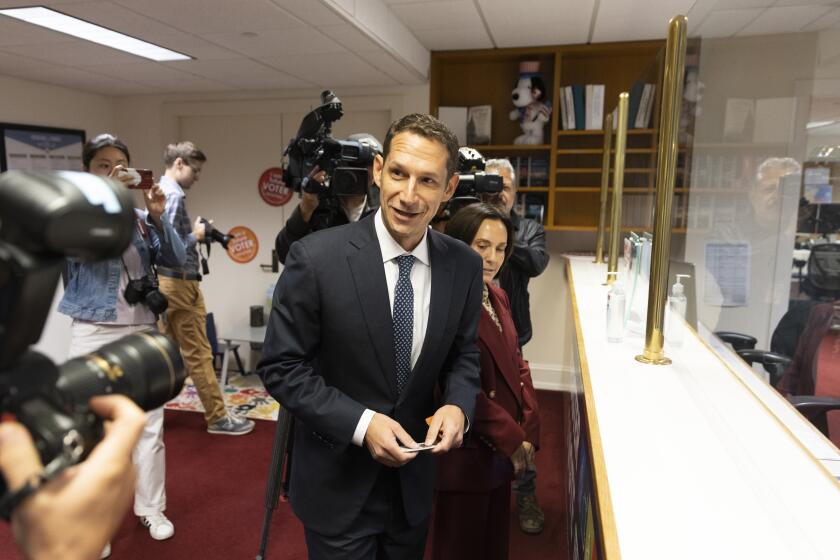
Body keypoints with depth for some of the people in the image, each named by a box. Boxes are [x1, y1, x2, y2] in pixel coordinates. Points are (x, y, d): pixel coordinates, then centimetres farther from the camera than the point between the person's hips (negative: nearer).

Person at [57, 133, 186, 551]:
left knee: (149, 425, 8)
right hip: (94, 334, -2)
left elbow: (176, 259, -3)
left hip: (142, 332, 2)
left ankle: (150, 508, 24)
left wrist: (158, 218, -17)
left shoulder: (140, 218, 5)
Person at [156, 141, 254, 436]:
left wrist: (193, 234, 9)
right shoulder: (174, 194, -15)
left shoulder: (159, 191, 14)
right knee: (198, 353, -2)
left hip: (163, 281, 10)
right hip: (179, 282, -10)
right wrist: (196, 235, -9)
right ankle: (218, 417, 7)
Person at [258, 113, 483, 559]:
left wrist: (457, 405, -15)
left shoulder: (464, 265, -8)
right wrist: (361, 423, -23)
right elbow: (280, 367, -14)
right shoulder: (316, 257, -20)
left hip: (414, 481, 4)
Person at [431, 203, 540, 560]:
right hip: (467, 454, -8)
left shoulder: (497, 297, 7)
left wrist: (528, 432, 0)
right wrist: (512, 439, -15)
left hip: (502, 450, 8)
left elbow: (516, 365, 9)